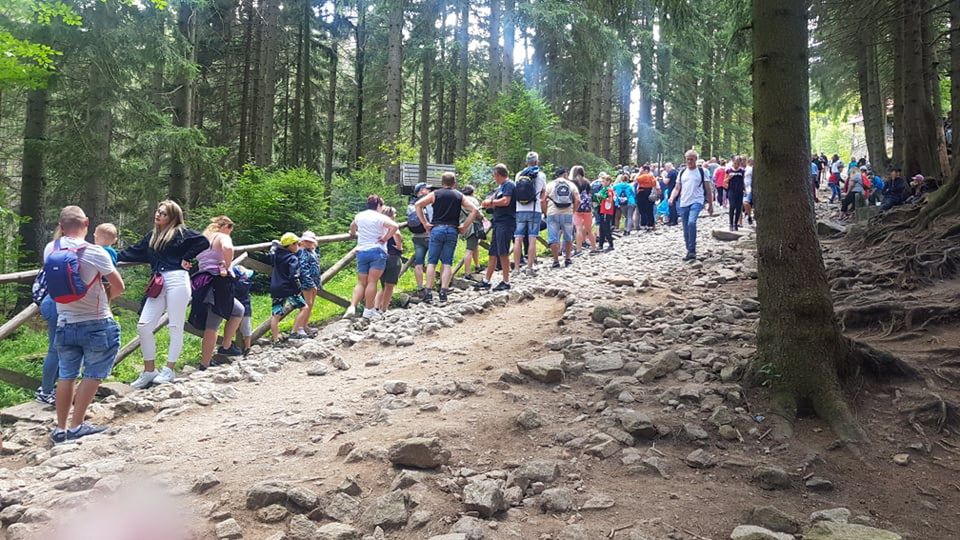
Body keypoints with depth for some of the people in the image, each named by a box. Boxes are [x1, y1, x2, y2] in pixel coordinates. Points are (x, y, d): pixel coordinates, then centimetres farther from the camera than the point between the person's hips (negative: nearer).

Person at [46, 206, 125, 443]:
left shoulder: (50, 250, -4)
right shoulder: (95, 253, -17)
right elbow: (119, 287, -5)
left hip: (65, 325, 5)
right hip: (97, 326, -5)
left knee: (66, 376, 14)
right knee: (92, 375, 7)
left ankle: (60, 429, 21)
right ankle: (76, 426, 9)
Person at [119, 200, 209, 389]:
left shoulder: (180, 232, 0)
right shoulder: (152, 236, 20)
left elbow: (203, 242, -9)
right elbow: (134, 252, 26)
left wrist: (187, 258, -5)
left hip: (177, 281, -7)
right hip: (158, 285, 7)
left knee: (175, 327, 0)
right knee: (143, 326, 1)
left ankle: (169, 370, 9)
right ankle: (149, 371, 11)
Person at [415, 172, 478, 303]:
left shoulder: (435, 194, 7)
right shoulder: (460, 196, 10)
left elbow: (418, 205, -4)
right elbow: (474, 210, 2)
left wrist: (425, 223, -1)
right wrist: (464, 227, 4)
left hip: (437, 229, -1)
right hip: (452, 231, 1)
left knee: (432, 262, 3)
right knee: (447, 263, 5)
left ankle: (428, 292, -2)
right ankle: (443, 292, -2)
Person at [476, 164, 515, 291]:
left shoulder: (509, 185, -7)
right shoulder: (500, 187, 21)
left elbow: (506, 201, -20)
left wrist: (491, 202, -6)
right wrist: (488, 204, 0)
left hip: (505, 222, -10)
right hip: (498, 222, 10)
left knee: (503, 253, -7)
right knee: (492, 253, 11)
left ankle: (506, 282, -1)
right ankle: (486, 281, 16)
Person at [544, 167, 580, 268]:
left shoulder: (550, 185, 3)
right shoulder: (571, 185, 7)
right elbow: (578, 201, -3)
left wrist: (546, 212, 6)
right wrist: (573, 211, 9)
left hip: (553, 214, -2)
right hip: (568, 214, 2)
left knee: (553, 238, 2)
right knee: (568, 237, 17)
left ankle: (556, 261, 0)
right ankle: (567, 259, 22)